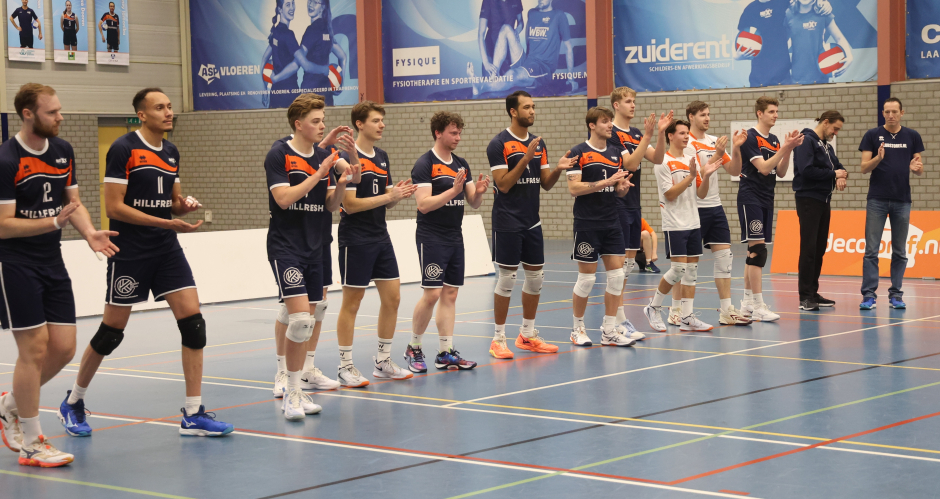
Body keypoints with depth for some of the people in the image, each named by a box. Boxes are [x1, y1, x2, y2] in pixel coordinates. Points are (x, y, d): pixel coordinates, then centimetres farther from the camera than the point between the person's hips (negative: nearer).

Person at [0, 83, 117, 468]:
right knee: (34, 349, -7)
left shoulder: (63, 150, 6)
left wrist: (89, 233, -4)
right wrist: (55, 221, -28)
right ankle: (31, 443, 5)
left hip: (52, 263, 7)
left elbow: (73, 202, 15)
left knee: (63, 348, 4)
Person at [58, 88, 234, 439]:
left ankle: (193, 415, -2)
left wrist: (184, 206, -3)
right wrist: (167, 223, -19)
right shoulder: (124, 150, -10)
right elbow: (114, 207, -15)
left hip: (167, 251, 6)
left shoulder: (171, 152, 11)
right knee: (111, 331, 2)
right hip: (129, 252, -6)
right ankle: (73, 403, 24)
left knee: (193, 322, -7)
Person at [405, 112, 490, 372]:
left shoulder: (461, 164, 12)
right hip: (431, 238, -7)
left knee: (450, 294, 6)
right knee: (432, 293, -10)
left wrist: (478, 191, -10)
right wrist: (453, 190, -26)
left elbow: (474, 203, 12)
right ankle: (413, 348, 6)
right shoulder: (425, 165, -9)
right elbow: (424, 204, -18)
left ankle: (445, 352, 8)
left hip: (455, 238, 7)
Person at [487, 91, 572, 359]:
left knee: (535, 277, 9)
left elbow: (545, 184, 10)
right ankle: (499, 339, 3)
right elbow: (503, 184, -16)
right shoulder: (499, 144, -10)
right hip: (507, 223, -7)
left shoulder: (538, 144, 10)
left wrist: (558, 169, -9)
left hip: (532, 221, 7)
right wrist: (526, 158, -23)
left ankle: (527, 335, 20)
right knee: (506, 279, -4)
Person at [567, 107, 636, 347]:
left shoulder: (616, 152, 11)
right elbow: (573, 188, -15)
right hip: (587, 224, -6)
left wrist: (622, 187, -7)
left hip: (612, 223, 6)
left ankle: (609, 330, 9)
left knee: (617, 275, 1)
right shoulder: (579, 152, -7)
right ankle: (578, 328, 15)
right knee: (586, 277, -1)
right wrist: (606, 182, -22)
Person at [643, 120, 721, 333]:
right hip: (674, 224, -7)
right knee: (678, 269, -10)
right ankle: (654, 307, 8)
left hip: (693, 222, 7)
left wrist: (706, 174, -5)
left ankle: (687, 317, 5)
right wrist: (690, 176, -20)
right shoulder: (663, 162, -7)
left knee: (692, 269, 3)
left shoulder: (692, 159, 12)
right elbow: (670, 194, -13)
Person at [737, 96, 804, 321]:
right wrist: (786, 147, -20)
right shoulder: (750, 138, -10)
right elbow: (764, 167, -18)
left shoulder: (774, 140, 13)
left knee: (755, 252, 11)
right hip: (750, 199, -8)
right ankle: (758, 306, -16)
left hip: (767, 201, 8)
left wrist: (789, 148, -3)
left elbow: (780, 172, 10)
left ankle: (747, 302, 17)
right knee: (757, 250, -14)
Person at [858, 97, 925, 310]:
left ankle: (895, 294, 12)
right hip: (877, 199, -2)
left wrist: (916, 167, -15)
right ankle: (869, 294, -3)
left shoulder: (912, 136, 7)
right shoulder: (872, 135, 2)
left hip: (902, 200, 2)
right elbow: (864, 168, -2)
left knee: (900, 251, 5)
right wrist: (878, 158, -21)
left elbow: (920, 170, 8)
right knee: (871, 249, -4)